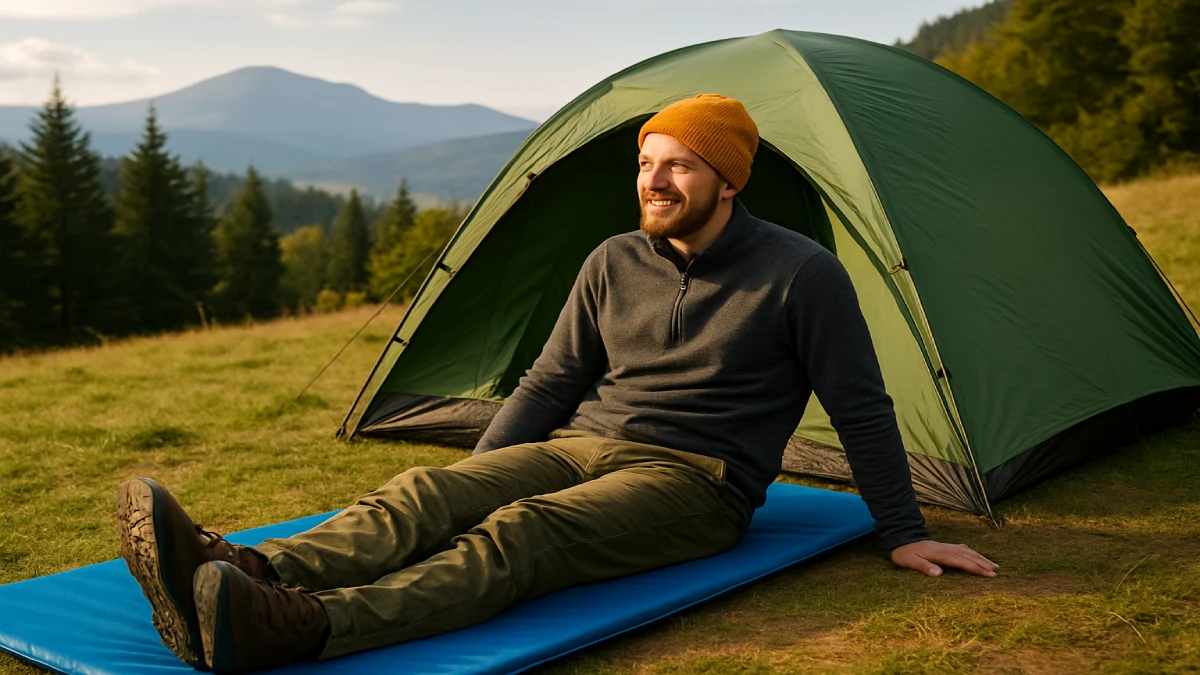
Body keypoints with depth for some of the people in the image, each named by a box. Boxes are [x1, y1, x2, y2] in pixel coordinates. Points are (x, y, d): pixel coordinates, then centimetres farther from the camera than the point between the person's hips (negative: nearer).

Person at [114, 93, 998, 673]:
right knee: (430, 494, -24)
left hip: (691, 480, -5)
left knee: (526, 533, -35)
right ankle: (249, 575, -48)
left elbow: (862, 409, 0)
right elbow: (551, 381, 14)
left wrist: (904, 532, 0)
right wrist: (474, 480, 10)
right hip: (579, 447, 6)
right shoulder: (615, 262, 9)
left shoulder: (802, 274, -5)